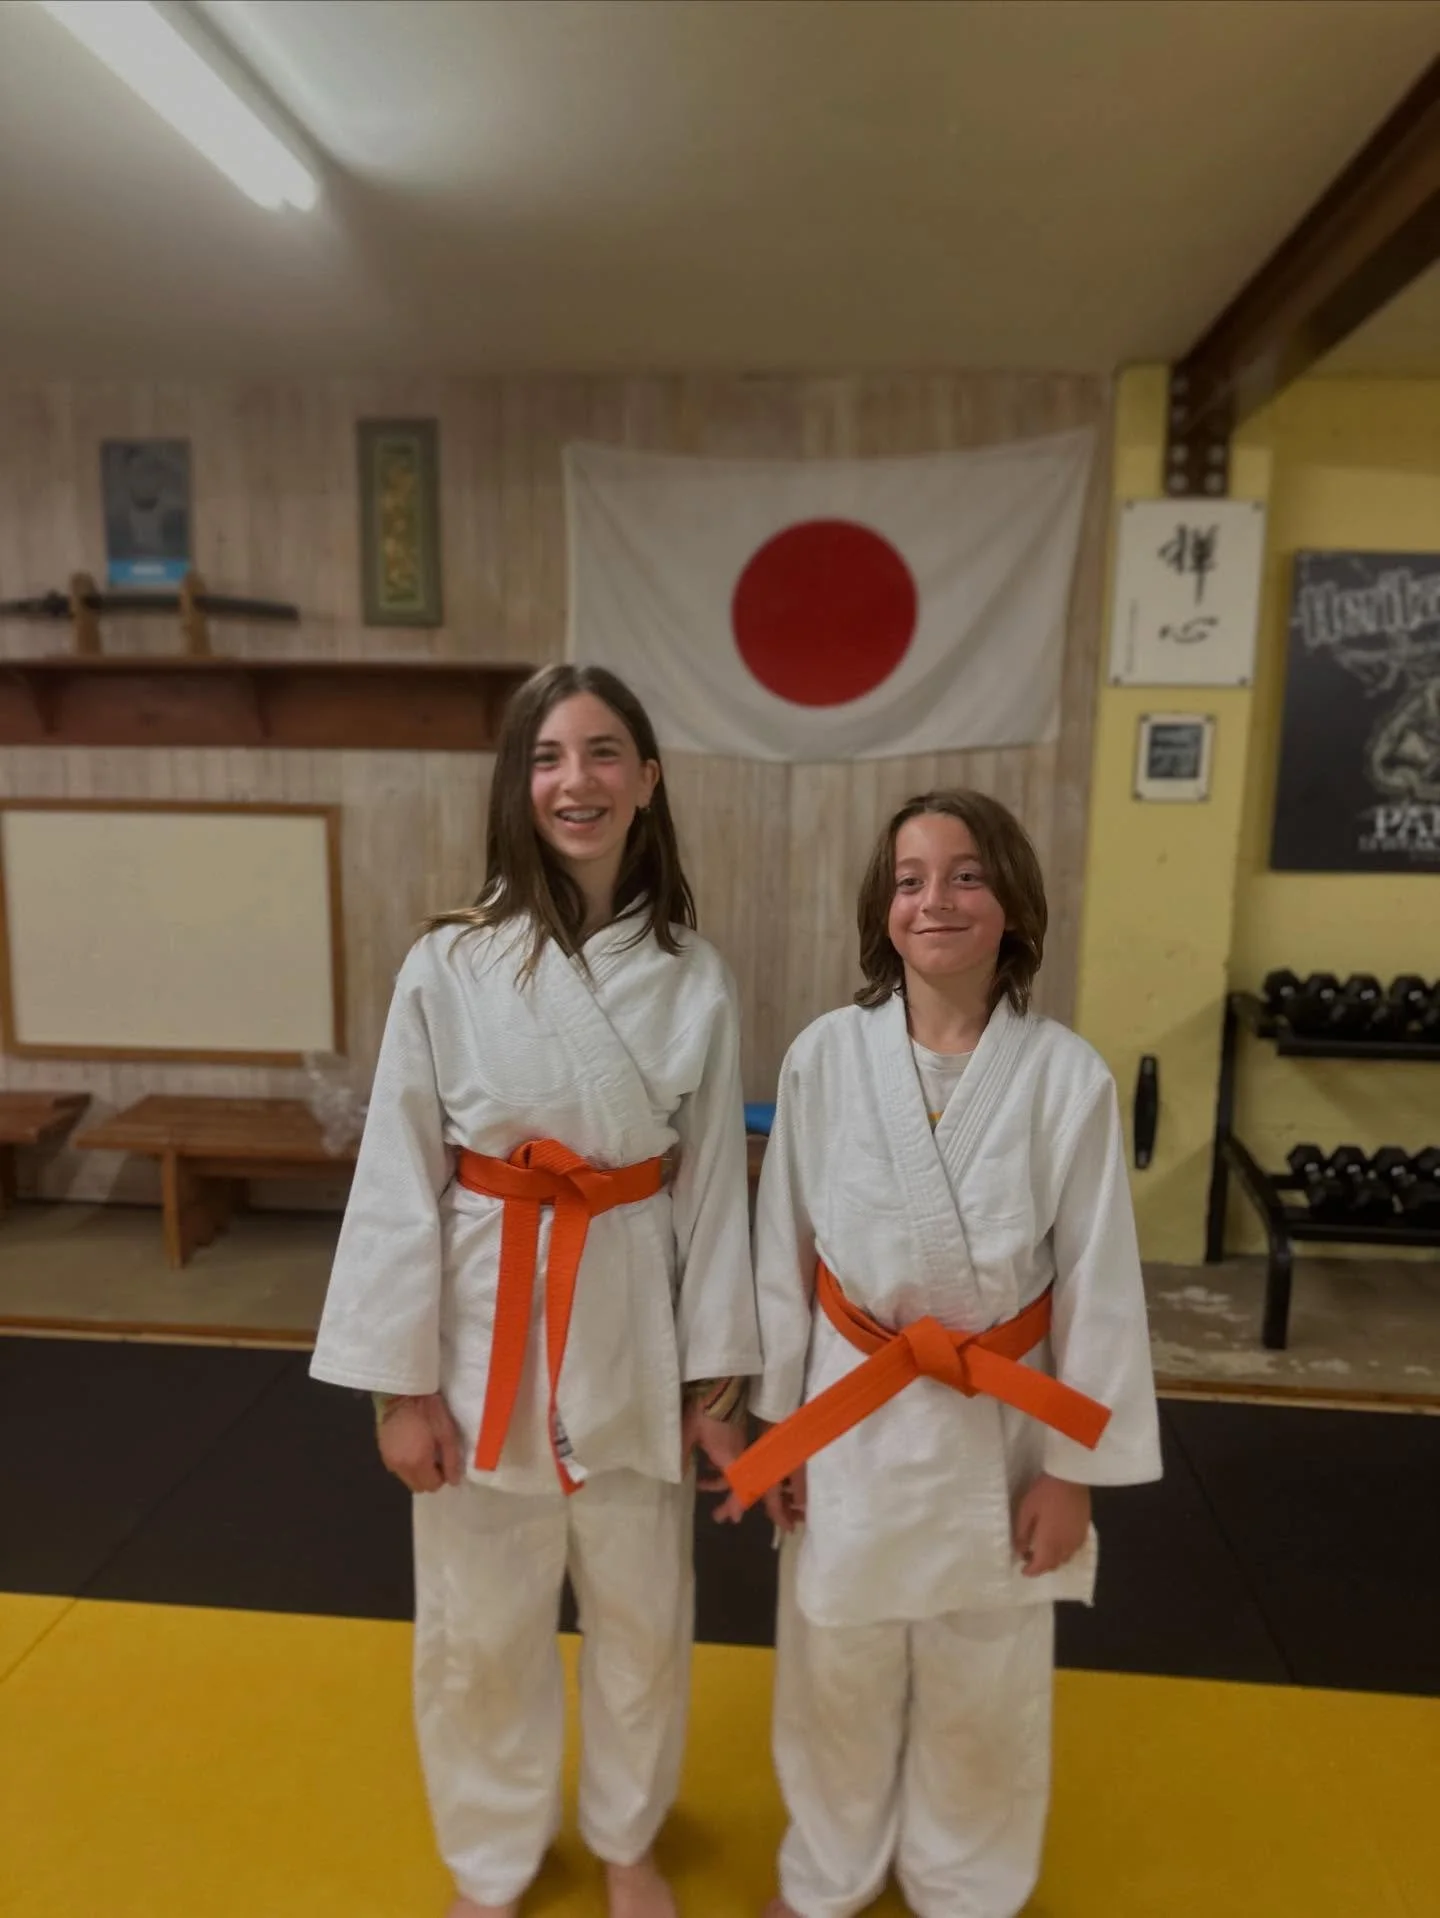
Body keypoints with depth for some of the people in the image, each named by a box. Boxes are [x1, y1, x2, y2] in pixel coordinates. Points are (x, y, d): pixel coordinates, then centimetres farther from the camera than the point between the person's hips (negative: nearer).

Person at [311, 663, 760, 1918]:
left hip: (635, 1327, 2)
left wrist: (717, 1376, 2)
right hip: (486, 1326, -1)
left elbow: (714, 1180, -1)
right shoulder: (451, 964, -11)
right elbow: (399, 1176, -7)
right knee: (481, 1628, 18)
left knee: (642, 1614, 20)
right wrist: (402, 1379, -5)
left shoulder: (694, 978, -6)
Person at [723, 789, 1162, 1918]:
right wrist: (777, 1422, 3)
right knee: (835, 1679, 20)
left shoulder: (1068, 1077, -14)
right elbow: (783, 1253, -3)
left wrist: (1072, 1470, -2)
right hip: (851, 1421, 1)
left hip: (997, 1430, 0)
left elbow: (1099, 1287, -7)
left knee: (982, 1695, 20)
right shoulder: (825, 1056, -12)